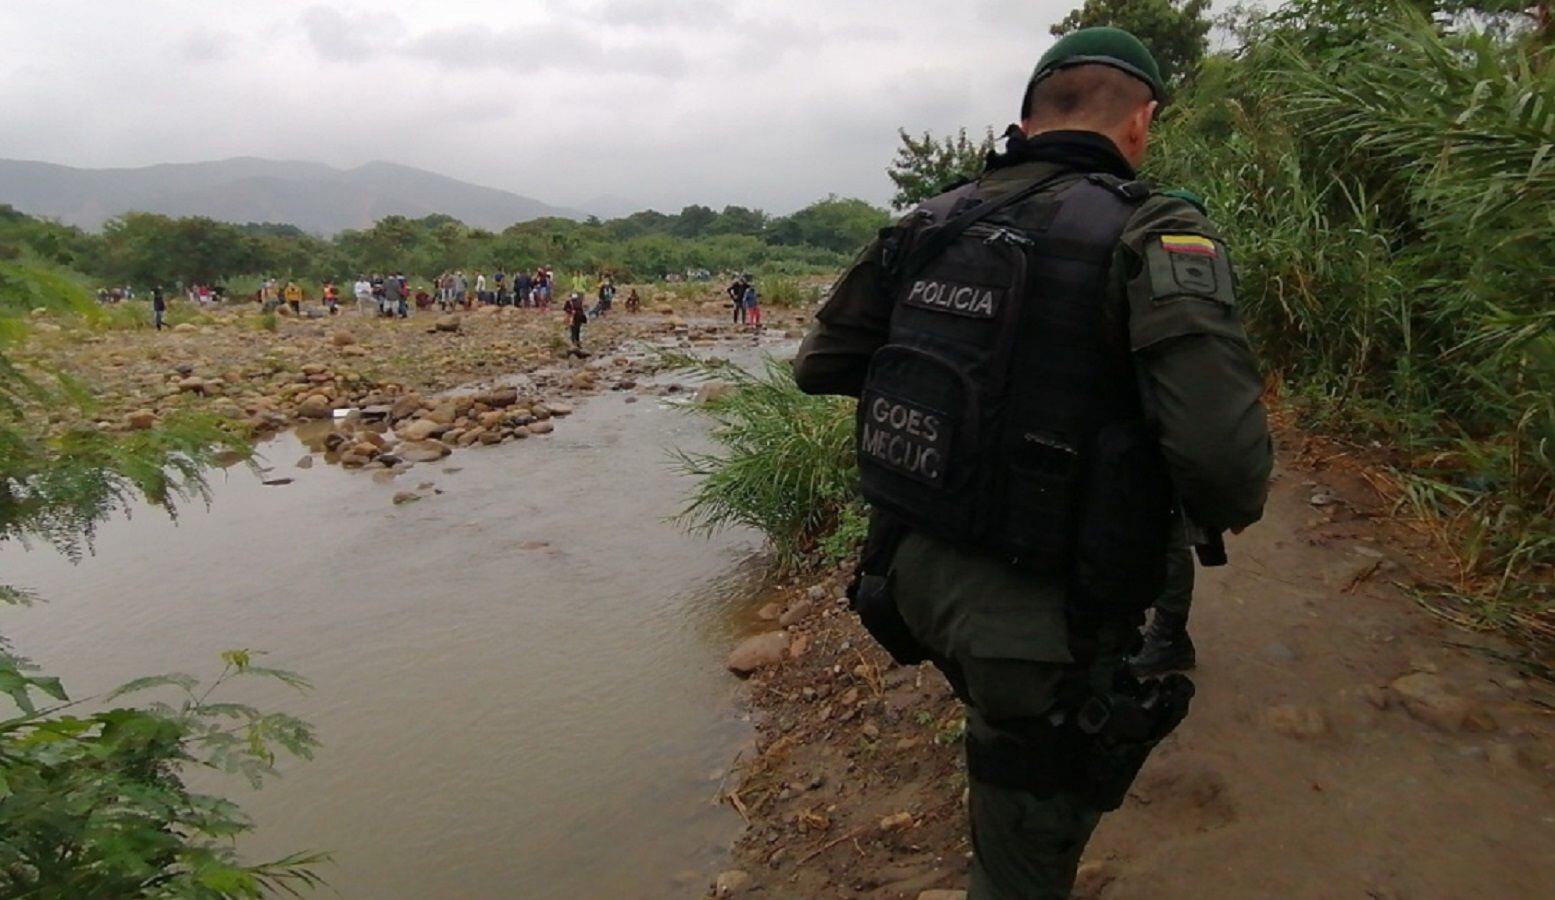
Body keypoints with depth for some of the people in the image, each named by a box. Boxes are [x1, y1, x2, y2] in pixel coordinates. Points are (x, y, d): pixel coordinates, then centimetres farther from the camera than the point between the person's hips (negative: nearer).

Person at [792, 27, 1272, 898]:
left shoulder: (932, 220, 2)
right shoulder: (1156, 234, -15)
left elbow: (822, 364, 10)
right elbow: (1224, 460, -26)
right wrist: (1231, 506, -3)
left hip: (911, 568, 6)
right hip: (1036, 612, -6)